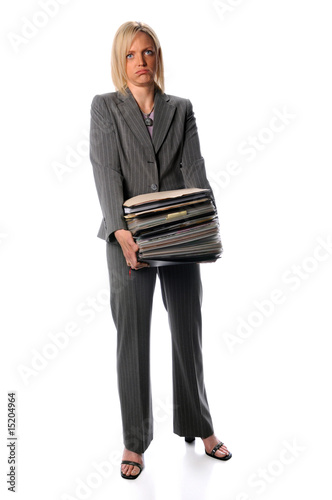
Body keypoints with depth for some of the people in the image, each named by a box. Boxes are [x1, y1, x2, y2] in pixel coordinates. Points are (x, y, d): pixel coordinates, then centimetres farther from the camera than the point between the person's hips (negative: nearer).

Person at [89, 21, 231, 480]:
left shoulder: (181, 109, 12)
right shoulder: (105, 107, 4)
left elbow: (194, 168, 1)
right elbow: (106, 171, -9)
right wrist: (121, 230, -22)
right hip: (129, 238, -2)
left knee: (189, 331, 12)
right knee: (132, 338, 3)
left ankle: (197, 425, 32)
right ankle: (135, 441, 20)